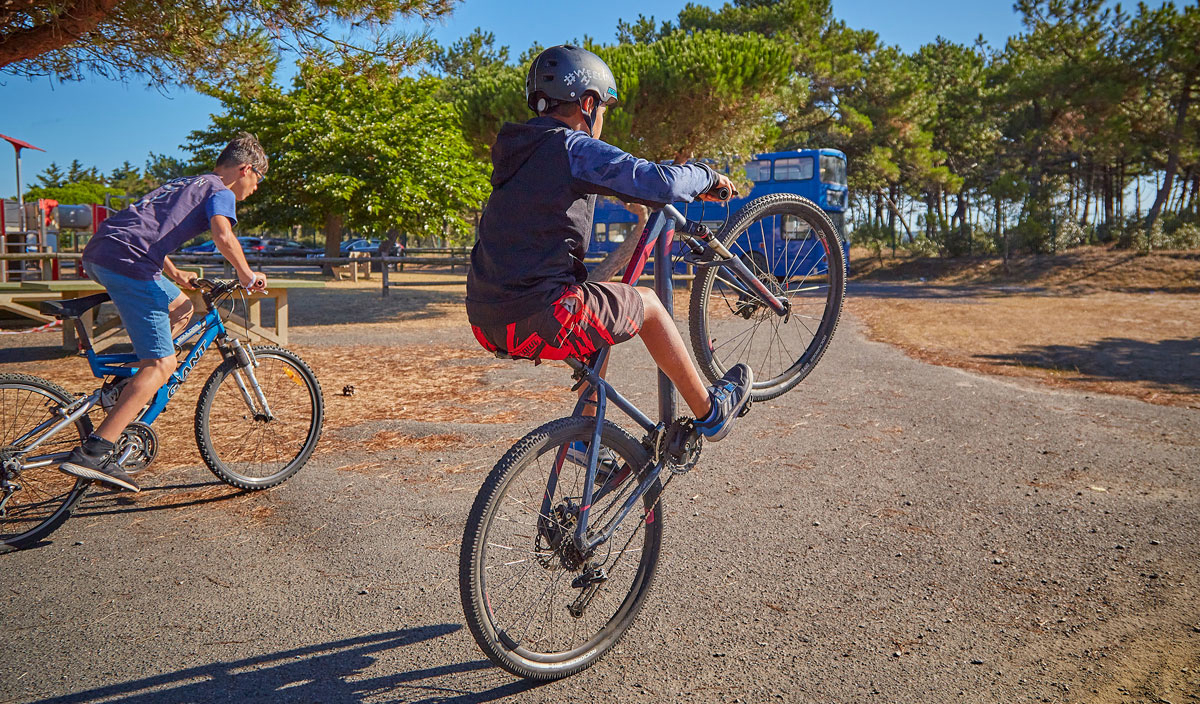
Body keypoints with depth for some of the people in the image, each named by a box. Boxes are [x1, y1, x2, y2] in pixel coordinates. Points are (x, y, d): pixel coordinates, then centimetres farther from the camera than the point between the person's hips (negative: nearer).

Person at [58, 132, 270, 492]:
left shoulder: (185, 182, 30)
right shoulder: (220, 191, 3)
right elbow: (223, 237, -18)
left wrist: (175, 275, 48)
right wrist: (248, 275, -4)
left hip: (98, 253, 10)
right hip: (128, 263, -9)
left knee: (181, 309, 27)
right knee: (162, 365, -10)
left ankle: (128, 380, 18)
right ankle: (95, 452, -18)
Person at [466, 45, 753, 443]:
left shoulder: (516, 150, 18)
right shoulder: (574, 147, -8)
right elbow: (663, 184, -16)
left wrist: (633, 197, 38)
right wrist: (705, 176, 4)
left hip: (486, 321, 8)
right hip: (540, 318, -8)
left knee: (603, 315, 31)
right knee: (646, 304, 15)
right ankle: (710, 413, 28)